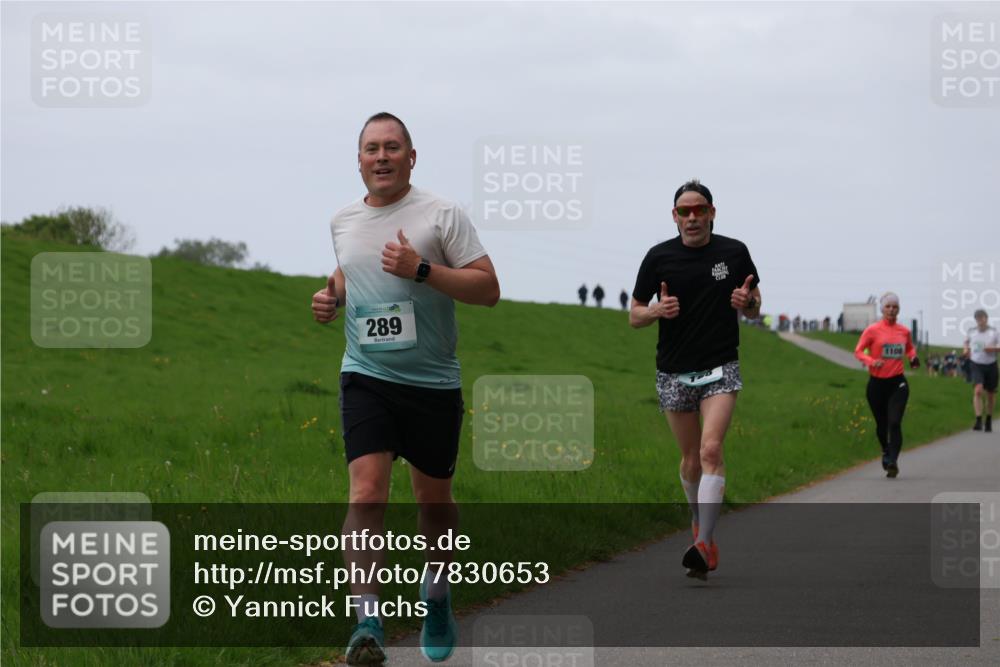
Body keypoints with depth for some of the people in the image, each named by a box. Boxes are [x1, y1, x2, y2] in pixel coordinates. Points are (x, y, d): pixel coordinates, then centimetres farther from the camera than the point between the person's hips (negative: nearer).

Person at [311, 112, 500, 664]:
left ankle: (436, 597, 37)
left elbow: (488, 289, -9)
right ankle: (367, 622, -19)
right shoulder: (342, 222, 9)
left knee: (434, 499, 12)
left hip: (433, 384, -2)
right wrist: (330, 299, 7)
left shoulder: (441, 215, -5)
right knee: (367, 493, -16)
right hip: (366, 377, 2)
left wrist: (422, 270, -21)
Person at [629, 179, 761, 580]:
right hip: (674, 372, 2)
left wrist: (748, 302, -14)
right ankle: (699, 518, 36)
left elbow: (754, 310, 10)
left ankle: (705, 543, -22)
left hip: (720, 368, -2)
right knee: (691, 457, 10)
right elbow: (634, 316, 5)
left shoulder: (734, 253, 0)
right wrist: (657, 310, -17)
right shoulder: (659, 257, -1)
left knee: (711, 449, -18)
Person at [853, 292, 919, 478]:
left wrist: (913, 358, 3)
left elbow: (910, 348, 25)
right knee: (881, 424, 12)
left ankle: (893, 462, -21)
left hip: (897, 383, 0)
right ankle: (886, 452, 41)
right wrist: (871, 361, -22)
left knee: (894, 423, -16)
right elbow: (858, 351, -4)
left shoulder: (904, 331, 6)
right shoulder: (873, 330, -4)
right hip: (877, 383, 0)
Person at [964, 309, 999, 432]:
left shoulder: (994, 333, -4)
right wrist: (966, 348, 7)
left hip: (991, 365, 0)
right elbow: (967, 340, 25)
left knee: (990, 394, 11)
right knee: (978, 391, -20)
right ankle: (979, 421, -24)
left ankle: (989, 421, 32)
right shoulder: (972, 332, 3)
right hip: (976, 365, 0)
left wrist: (993, 349, -22)